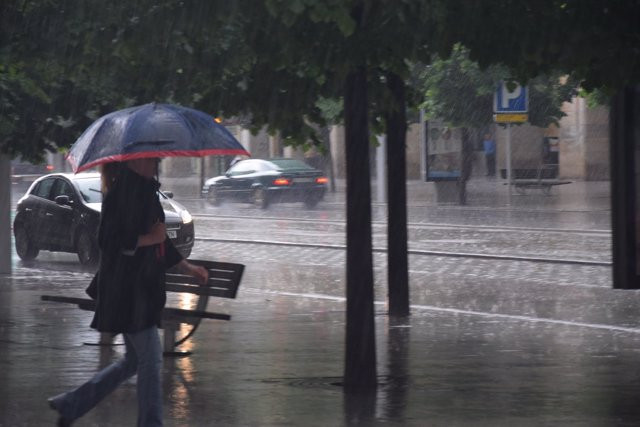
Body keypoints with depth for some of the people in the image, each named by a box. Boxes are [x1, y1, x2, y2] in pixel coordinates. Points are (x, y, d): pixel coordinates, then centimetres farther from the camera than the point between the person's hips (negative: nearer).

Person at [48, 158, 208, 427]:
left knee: (134, 361, 14)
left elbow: (160, 241, 23)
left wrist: (187, 268, 22)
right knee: (151, 359, -6)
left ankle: (70, 405, 22)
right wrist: (149, 238, -16)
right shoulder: (122, 191, -16)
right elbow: (109, 241, -22)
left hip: (142, 288, 10)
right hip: (126, 291, -10)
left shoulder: (145, 189, 14)